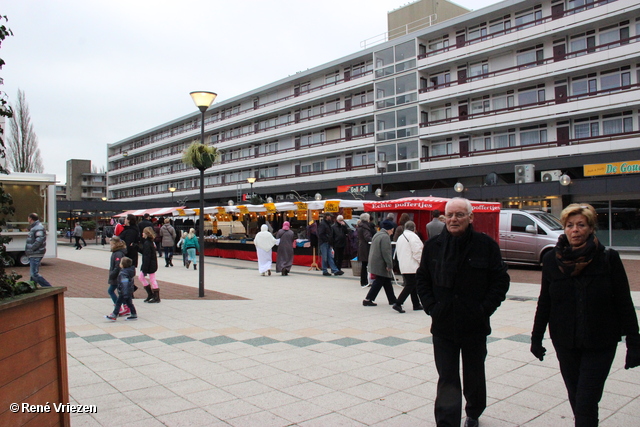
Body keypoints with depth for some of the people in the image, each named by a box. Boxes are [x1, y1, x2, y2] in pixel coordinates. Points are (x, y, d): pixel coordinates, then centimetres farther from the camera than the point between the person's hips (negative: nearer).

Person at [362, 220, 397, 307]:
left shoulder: (377, 235, 16)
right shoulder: (385, 237, -17)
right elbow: (386, 252, -23)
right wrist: (389, 265, -21)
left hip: (375, 262, 11)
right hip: (380, 264, -11)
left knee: (387, 281, 16)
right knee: (379, 282, -4)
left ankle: (392, 300, 23)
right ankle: (367, 300, -2)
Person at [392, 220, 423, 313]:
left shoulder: (400, 237, 17)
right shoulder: (412, 236, -10)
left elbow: (398, 253, 19)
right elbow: (417, 251, -16)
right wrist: (422, 262, -7)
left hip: (403, 266, 9)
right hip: (412, 266, -9)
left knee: (411, 285, 15)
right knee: (410, 285, -6)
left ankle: (416, 304, 21)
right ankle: (398, 304, -13)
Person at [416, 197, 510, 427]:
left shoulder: (486, 245, -5)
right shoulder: (433, 245, 1)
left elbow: (501, 280, -2)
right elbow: (422, 279, 9)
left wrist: (485, 309, -10)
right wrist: (431, 307, -3)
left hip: (474, 326, 0)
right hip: (443, 325, 0)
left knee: (474, 376, 19)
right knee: (447, 380, -1)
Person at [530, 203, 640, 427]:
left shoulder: (608, 259, -6)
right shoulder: (551, 260, 0)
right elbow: (544, 303, 7)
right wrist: (536, 337, 10)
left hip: (601, 343, -2)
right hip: (565, 343, 3)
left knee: (586, 402, -6)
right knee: (576, 398, 13)